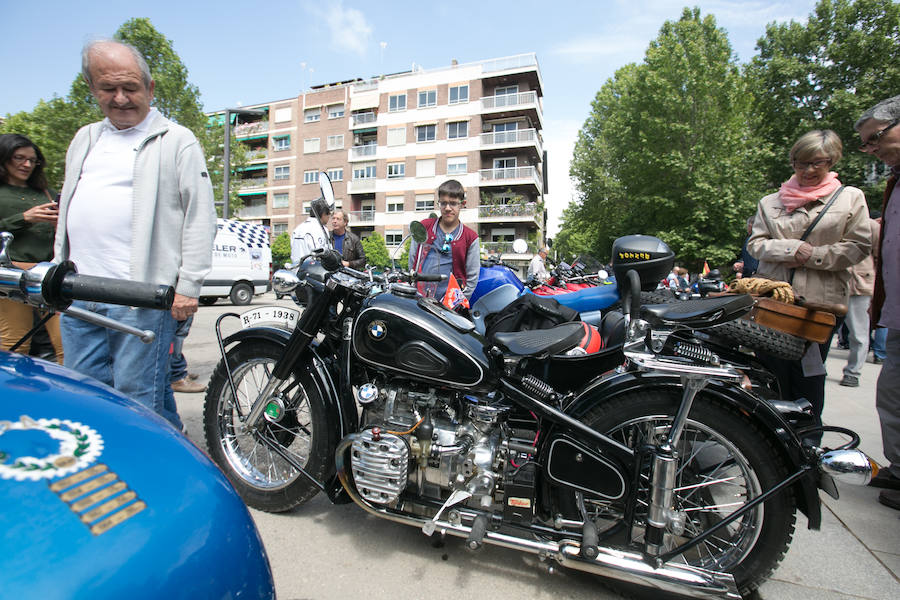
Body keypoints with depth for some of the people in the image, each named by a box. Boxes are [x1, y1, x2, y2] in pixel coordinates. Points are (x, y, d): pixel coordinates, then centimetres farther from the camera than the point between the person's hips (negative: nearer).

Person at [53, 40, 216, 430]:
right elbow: (67, 211, 28)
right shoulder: (84, 140, 21)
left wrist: (188, 286, -14)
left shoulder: (177, 141, -1)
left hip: (142, 296, -7)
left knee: (136, 395, -3)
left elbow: (200, 217, -8)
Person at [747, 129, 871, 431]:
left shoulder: (850, 198, 9)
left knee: (808, 378, 6)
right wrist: (790, 248, -13)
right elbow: (755, 243, 4)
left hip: (821, 301, -1)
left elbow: (858, 246, 2)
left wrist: (812, 256, -11)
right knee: (771, 375, 5)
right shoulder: (770, 202, 12)